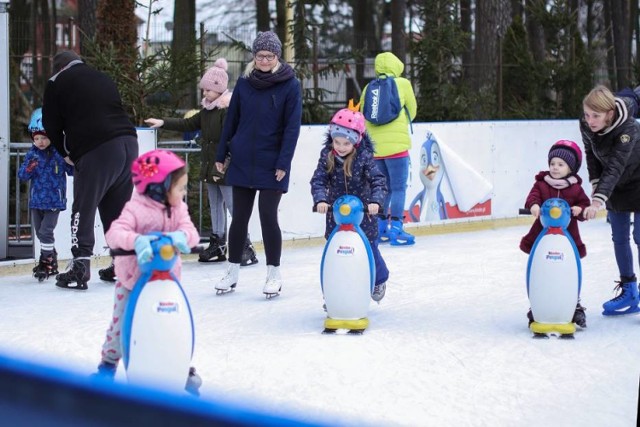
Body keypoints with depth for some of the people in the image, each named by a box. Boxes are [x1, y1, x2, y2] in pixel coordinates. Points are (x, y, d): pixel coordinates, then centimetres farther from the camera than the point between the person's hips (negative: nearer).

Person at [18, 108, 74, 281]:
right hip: (36, 200, 5)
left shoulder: (60, 152, -9)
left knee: (45, 231, -12)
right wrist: (28, 168, -21)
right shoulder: (32, 154, 1)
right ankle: (52, 262, 29)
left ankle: (46, 262, 0)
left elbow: (72, 171, -2)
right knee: (40, 232, 14)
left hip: (54, 200, -5)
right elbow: (22, 175, -1)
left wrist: (71, 162, -23)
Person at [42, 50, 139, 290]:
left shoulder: (56, 83, 10)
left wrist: (65, 152, 26)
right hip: (128, 142, 6)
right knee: (117, 207, 17)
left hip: (94, 151, -6)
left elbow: (52, 125, 10)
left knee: (84, 208, -1)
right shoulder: (104, 79, 26)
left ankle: (80, 268, -7)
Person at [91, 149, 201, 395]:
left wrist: (182, 236, -41)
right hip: (132, 281, -3)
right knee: (121, 324, 7)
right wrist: (137, 241, -54)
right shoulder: (136, 209, -21)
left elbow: (191, 232, -16)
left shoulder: (178, 209, -3)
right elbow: (115, 233, -34)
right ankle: (109, 364, 32)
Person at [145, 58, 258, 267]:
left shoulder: (229, 110, -16)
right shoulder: (207, 110, 12)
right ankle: (218, 246, 21)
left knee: (233, 206, -9)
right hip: (210, 168, 10)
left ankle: (245, 248, -6)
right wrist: (163, 122, 14)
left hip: (225, 169, -10)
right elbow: (188, 124, 20)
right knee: (215, 206, 14)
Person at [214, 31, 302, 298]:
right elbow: (231, 120, 10)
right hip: (242, 161, 3)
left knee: (268, 217, -4)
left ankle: (274, 274, 10)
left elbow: (292, 127, -7)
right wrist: (221, 155, 9)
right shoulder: (244, 83, 5)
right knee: (239, 218, 8)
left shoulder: (290, 85, -5)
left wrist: (283, 163, -12)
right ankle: (232, 272, 18)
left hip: (271, 164, -3)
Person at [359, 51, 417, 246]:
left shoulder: (369, 88, 10)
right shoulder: (402, 84, 1)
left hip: (375, 147, 4)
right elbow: (412, 111, 11)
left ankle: (381, 228, 16)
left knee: (384, 187, 15)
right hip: (396, 145, -4)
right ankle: (396, 229, -8)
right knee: (399, 188, -1)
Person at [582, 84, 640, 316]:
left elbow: (615, 167, -42)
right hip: (616, 186, 6)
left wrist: (597, 201, -48)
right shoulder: (586, 126, -17)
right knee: (619, 238, 10)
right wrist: (596, 187, -7)